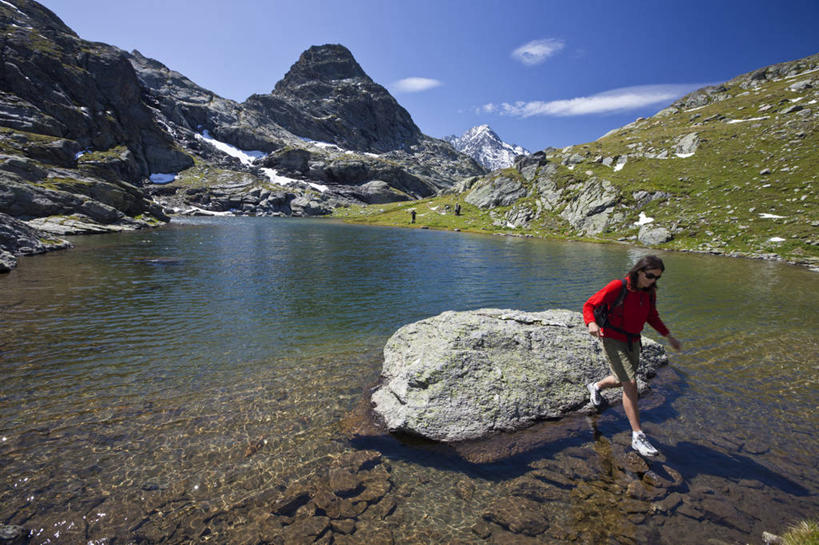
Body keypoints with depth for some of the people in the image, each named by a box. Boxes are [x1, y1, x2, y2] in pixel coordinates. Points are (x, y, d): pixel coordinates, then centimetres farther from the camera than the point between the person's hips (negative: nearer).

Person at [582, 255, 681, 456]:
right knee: (630, 384, -14)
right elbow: (589, 305, -18)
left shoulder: (650, 292, 0)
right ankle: (638, 437, -6)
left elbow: (652, 316, 18)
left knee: (623, 382, 22)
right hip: (613, 340, -7)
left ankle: (595, 386, 54)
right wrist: (591, 323, -36)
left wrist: (668, 336, 12)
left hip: (633, 343, 7)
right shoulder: (617, 287, -20)